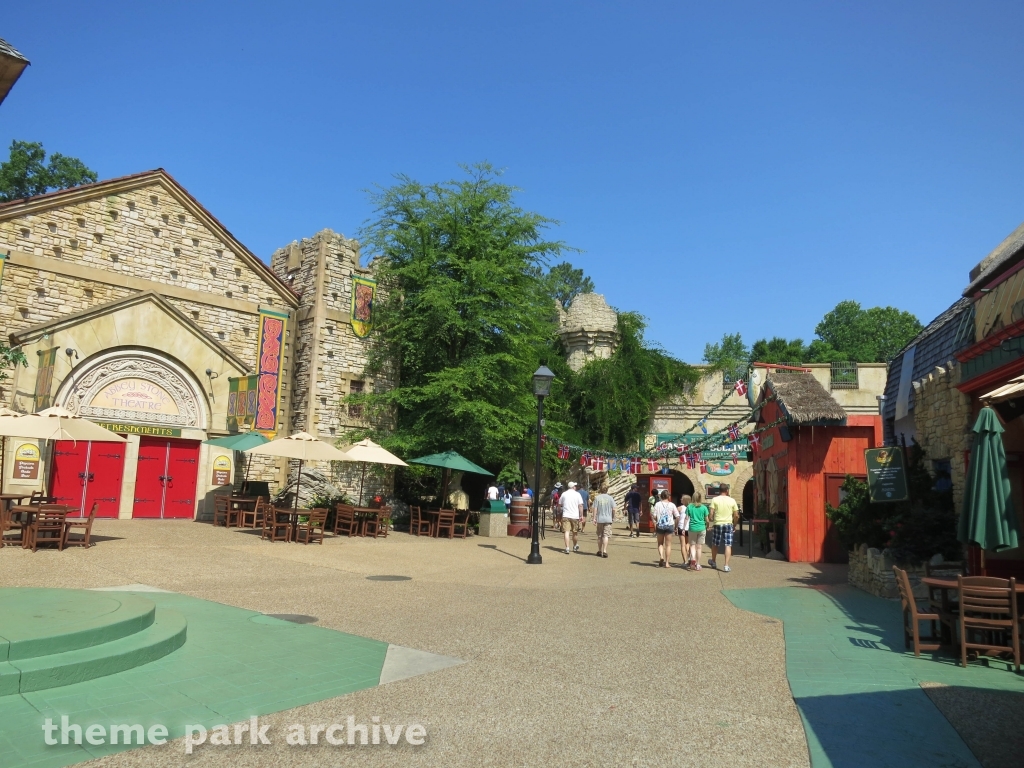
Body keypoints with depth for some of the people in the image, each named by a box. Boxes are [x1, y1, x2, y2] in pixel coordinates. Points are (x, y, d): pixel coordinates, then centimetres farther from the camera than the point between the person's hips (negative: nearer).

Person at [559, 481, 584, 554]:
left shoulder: (564, 494, 5)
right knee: (575, 532, 16)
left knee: (566, 532, -5)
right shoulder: (577, 494, 1)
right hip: (575, 516, 0)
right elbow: (580, 506, -5)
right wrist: (581, 515, -2)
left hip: (566, 515, 0)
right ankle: (575, 546, 32)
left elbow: (559, 504, 13)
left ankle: (567, 548, -16)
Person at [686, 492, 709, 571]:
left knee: (692, 545, 11)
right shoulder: (704, 507, -3)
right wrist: (707, 527, 16)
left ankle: (693, 558, -15)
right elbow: (706, 520, 0)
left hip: (692, 528, 0)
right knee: (699, 547, 8)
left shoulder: (689, 507, -2)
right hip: (701, 528, 0)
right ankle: (697, 564, 11)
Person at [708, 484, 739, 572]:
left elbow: (711, 514, -9)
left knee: (715, 544, 16)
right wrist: (734, 525, 14)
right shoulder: (732, 500, 0)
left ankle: (714, 562, 32)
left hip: (717, 524, 0)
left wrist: (711, 522, 5)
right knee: (728, 545, 2)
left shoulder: (714, 500, -3)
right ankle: (726, 566, -4)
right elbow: (736, 516, 1)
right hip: (728, 524, 0)